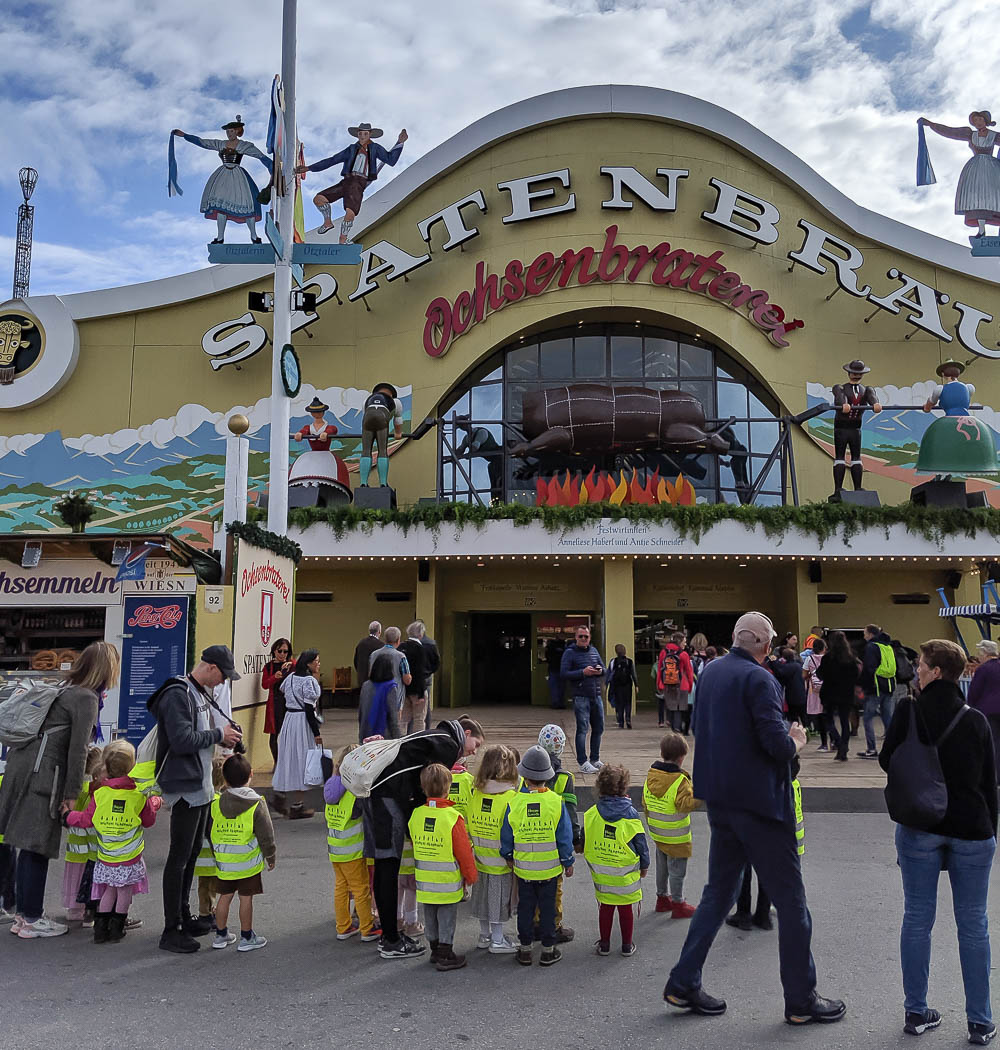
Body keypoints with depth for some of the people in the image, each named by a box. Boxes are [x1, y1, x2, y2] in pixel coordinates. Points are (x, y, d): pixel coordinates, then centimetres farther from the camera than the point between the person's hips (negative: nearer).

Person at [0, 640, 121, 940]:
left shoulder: (63, 688, 17)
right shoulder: (86, 698, -11)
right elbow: (78, 749, -14)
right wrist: (72, 794, -11)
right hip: (42, 774, -9)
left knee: (28, 845, 14)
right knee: (38, 846, -1)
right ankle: (32, 920, 8)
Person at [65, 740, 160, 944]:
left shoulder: (99, 794, -10)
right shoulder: (139, 796, -11)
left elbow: (86, 820, -1)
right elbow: (149, 821, 3)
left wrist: (69, 816, 18)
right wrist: (155, 803, 21)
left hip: (106, 858, 2)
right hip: (130, 858, -1)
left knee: (109, 890, 17)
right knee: (124, 892, 13)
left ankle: (100, 929, 16)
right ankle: (116, 929, 19)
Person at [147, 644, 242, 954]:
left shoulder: (200, 693, 13)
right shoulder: (177, 695, -18)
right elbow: (183, 740, -26)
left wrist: (223, 738, 4)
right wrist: (218, 735, -15)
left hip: (201, 788, 10)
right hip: (184, 788, -10)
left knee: (192, 853, 18)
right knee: (179, 858, -3)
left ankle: (184, 917, 31)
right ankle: (171, 932, 5)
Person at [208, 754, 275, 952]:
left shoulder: (216, 804, -2)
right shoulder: (256, 805, -11)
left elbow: (209, 834, 6)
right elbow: (266, 836, -7)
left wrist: (216, 855, 20)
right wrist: (271, 857, 7)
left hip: (223, 862, 4)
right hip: (248, 863, -3)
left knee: (225, 896, 15)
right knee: (246, 898, 5)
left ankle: (221, 935, 26)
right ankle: (246, 937, 14)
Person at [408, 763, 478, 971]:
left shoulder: (415, 815, -5)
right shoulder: (453, 817, -20)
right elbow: (464, 851, -13)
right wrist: (471, 876, 1)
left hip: (424, 881, 5)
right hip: (448, 882, -5)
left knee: (430, 915, 18)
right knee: (447, 916, 8)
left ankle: (435, 949, 32)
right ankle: (445, 955, 14)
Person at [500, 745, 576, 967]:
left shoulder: (514, 802, -15)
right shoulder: (556, 802, -15)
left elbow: (506, 837, -3)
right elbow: (565, 837, -7)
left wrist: (508, 857, 15)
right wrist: (568, 863, 6)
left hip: (523, 868, 1)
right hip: (550, 868, 0)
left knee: (525, 907, 15)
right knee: (547, 907, 13)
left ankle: (525, 949, 24)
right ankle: (548, 950, 22)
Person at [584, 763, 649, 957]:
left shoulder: (592, 813, -6)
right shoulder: (630, 814, -12)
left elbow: (585, 841, 4)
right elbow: (640, 843, -5)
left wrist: (592, 864, 20)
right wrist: (644, 865, 10)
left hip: (600, 871, 2)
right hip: (626, 872, -2)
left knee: (605, 907, 14)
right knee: (625, 908, 12)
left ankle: (604, 945, 23)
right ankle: (627, 946, 22)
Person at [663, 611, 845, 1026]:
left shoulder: (710, 672, 7)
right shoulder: (759, 679, -18)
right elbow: (779, 746, -22)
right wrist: (797, 740, 0)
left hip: (719, 800, 8)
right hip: (760, 801, -8)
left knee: (718, 891, 16)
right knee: (790, 900, 7)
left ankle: (683, 984, 19)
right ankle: (801, 999, 18)